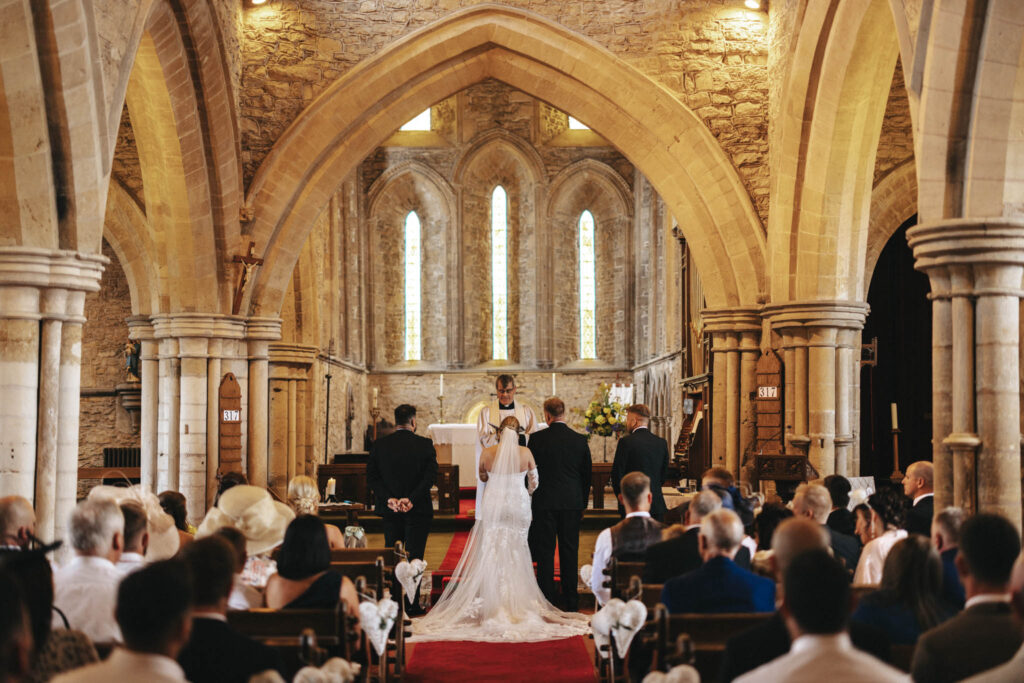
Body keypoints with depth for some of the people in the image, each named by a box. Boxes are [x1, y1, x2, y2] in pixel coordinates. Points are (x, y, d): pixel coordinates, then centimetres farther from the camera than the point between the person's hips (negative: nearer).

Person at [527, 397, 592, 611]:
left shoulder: (537, 439, -7)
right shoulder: (580, 440, 0)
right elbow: (587, 475, 7)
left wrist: (530, 500, 10)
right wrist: (583, 504, 17)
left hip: (544, 503, -2)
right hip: (572, 503, 2)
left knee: (545, 553, 3)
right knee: (570, 552, 8)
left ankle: (548, 601, 4)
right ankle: (571, 601, 13)